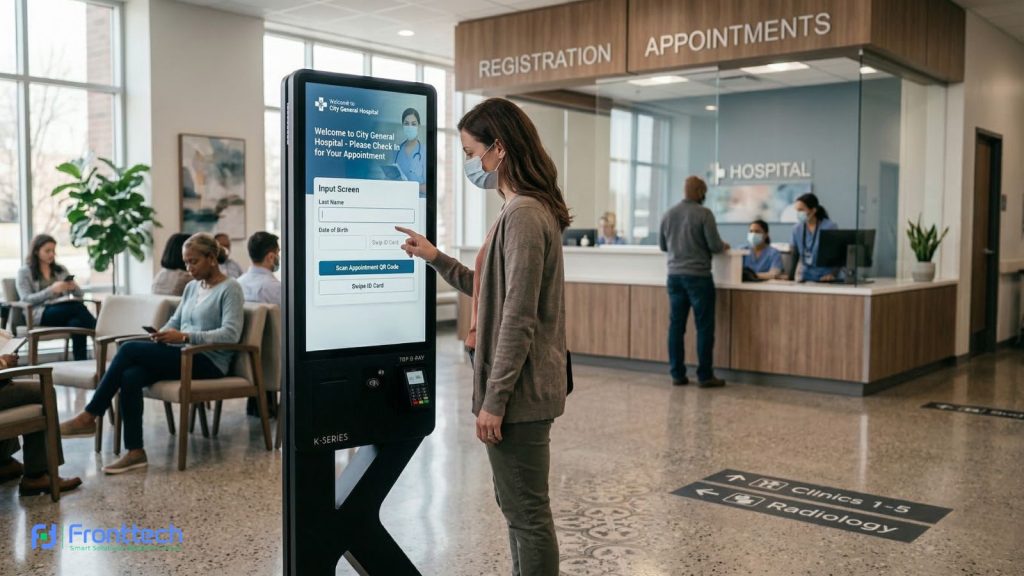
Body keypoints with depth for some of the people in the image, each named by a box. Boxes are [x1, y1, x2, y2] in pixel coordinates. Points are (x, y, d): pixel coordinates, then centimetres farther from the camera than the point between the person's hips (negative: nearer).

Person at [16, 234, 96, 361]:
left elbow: (79, 294, 16)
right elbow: (26, 299, -6)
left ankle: (81, 363, -38)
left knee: (77, 322, -36)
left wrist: (74, 287, -9)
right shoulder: (24, 272, 8)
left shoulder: (61, 269, 21)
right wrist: (51, 290, -19)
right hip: (40, 314, -4)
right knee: (78, 307, -34)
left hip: (65, 311, 4)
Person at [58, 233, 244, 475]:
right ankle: (135, 452, -22)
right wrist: (161, 333, -3)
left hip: (209, 362, -7)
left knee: (129, 349, -21)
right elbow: (175, 321, 22)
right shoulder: (192, 287, 19)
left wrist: (184, 337, -24)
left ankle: (89, 417, -12)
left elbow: (231, 334, -18)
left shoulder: (230, 289, -6)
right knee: (130, 376, -24)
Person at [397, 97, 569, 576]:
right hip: (520, 388, 10)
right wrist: (436, 259, 13)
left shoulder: (523, 214, -19)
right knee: (516, 504, 20)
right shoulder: (527, 210, 13)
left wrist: (494, 399, -20)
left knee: (527, 512, 1)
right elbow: (493, 293, 19)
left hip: (518, 392, -10)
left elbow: (518, 318, -22)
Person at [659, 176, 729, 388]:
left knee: (676, 326, 8)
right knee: (704, 327, 1)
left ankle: (677, 374, 11)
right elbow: (714, 245, -11)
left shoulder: (668, 214, 6)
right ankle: (705, 375, 4)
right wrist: (724, 246, 10)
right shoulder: (704, 213, -10)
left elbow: (662, 245, 15)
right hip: (698, 276, -5)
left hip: (674, 275, 5)